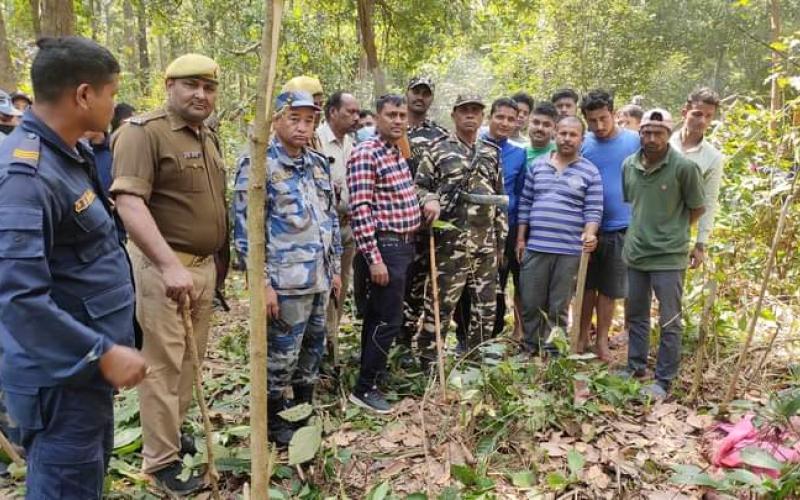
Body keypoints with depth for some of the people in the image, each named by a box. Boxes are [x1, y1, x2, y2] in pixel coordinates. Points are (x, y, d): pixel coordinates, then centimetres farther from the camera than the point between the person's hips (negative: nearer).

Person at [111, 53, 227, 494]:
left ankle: (172, 431, 36)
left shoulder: (207, 138, 14)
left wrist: (221, 256, 19)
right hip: (163, 265, -8)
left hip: (205, 264, 8)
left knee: (190, 358, 18)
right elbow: (128, 202, -25)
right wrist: (170, 265, -32)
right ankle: (160, 461, 14)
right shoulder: (143, 131, -13)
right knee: (163, 364, 0)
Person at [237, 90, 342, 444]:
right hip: (286, 282, -7)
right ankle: (274, 421, 24)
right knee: (282, 355, 5)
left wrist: (335, 269, 15)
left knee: (313, 349, 17)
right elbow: (249, 228, -14)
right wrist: (262, 283, -17)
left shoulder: (320, 164, 10)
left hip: (320, 278, 7)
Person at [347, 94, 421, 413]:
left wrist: (429, 201, 11)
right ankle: (363, 389, 6)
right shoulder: (365, 154, -16)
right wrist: (374, 258, -24)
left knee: (377, 315, 17)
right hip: (385, 247, -9)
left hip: (403, 245, 9)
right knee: (389, 320, -6)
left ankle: (371, 373, 30)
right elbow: (360, 211, -21)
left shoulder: (398, 153, 13)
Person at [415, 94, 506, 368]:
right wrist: (429, 200, -22)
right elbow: (420, 187, 1)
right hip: (450, 242, -5)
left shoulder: (492, 153, 14)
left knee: (486, 306, 10)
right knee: (440, 304, -2)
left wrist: (501, 239, 14)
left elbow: (501, 197, 17)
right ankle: (428, 362, 10)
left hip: (486, 243, 5)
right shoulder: (438, 148, 1)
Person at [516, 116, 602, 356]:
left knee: (558, 307, 8)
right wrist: (520, 239, 5)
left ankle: (552, 353, 20)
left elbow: (594, 210, -2)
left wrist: (589, 234, -21)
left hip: (569, 250, -2)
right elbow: (525, 203, 10)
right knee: (530, 304, 8)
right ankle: (528, 349, 24)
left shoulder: (590, 172, 2)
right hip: (535, 246, 2)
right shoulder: (537, 165, 9)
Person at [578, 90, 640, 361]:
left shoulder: (635, 142, -4)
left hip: (621, 228, 0)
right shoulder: (581, 145, -3)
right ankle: (582, 336, 26)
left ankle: (602, 340, 25)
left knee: (609, 289, 10)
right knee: (586, 285, 12)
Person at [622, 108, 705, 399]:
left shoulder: (684, 167, -13)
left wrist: (672, 231, 4)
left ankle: (664, 380, 16)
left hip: (669, 256, -5)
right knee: (635, 315, 18)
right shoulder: (628, 165, 1)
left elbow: (697, 209, -3)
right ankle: (636, 367, 34)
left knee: (670, 322, 4)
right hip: (635, 253, 5)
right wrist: (642, 230, 13)